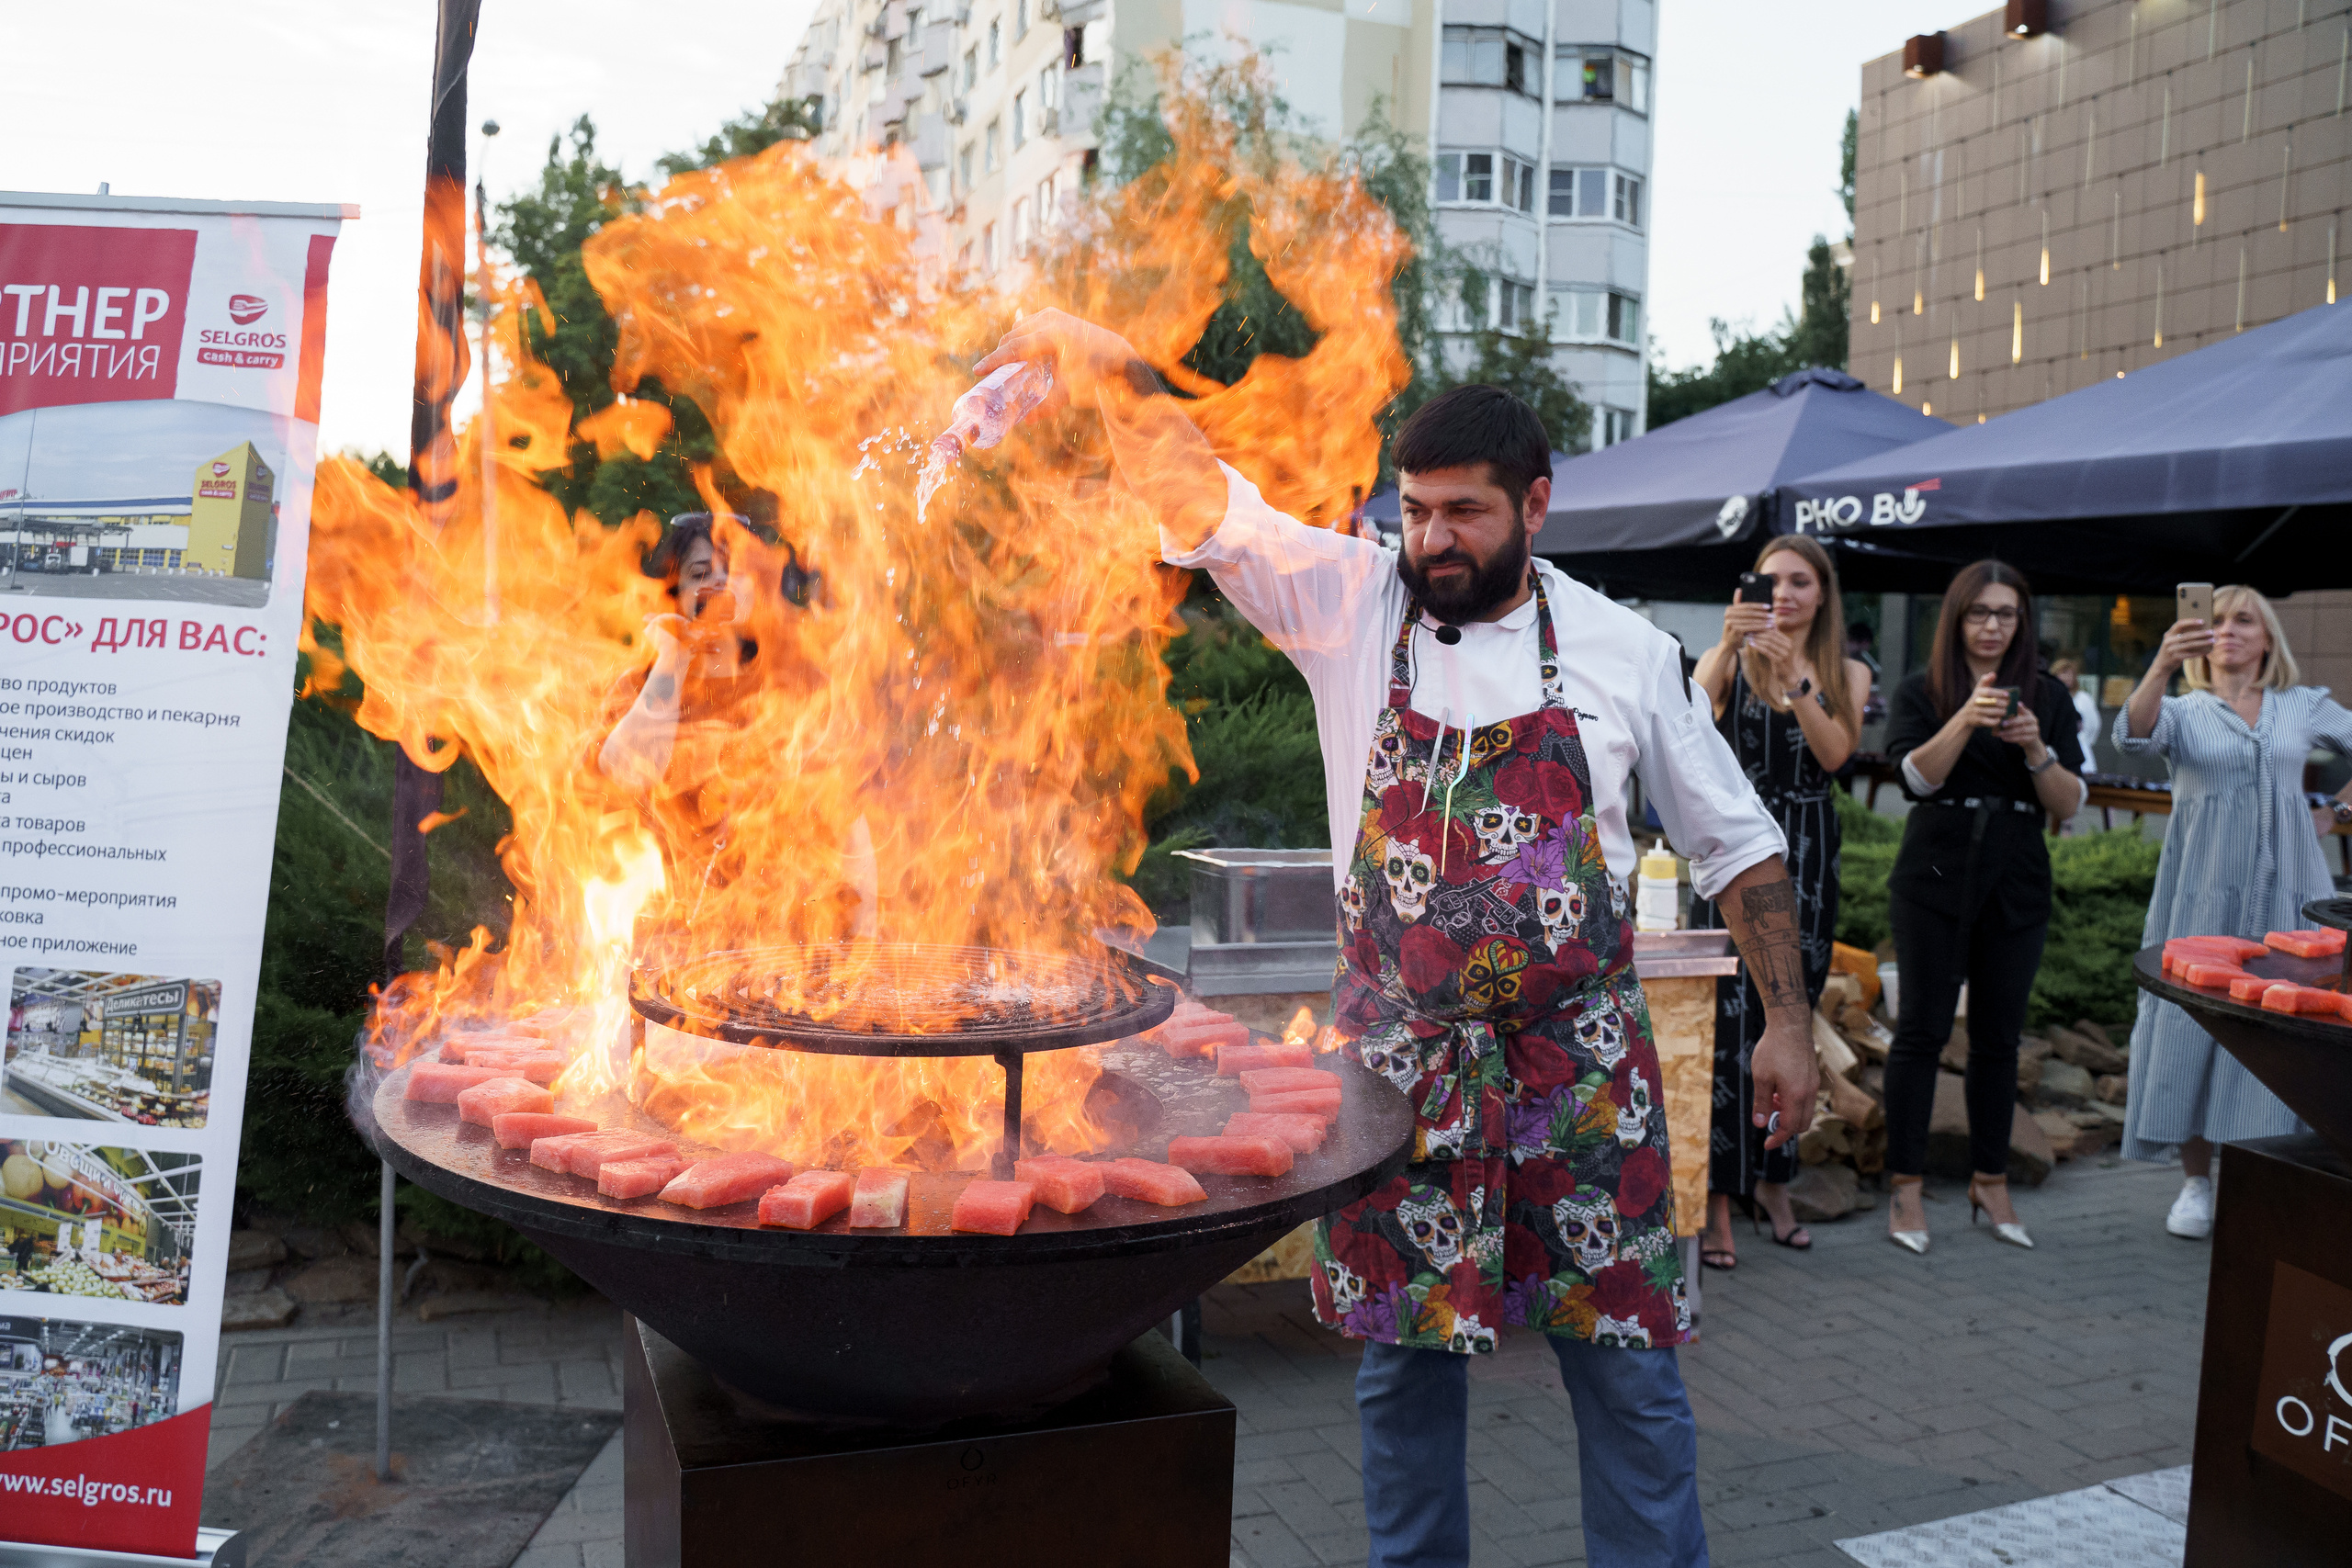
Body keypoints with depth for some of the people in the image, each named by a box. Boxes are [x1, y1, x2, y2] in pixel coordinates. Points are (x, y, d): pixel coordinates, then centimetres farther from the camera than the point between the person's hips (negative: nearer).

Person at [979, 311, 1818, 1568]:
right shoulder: (1349, 606, -2)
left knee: (1627, 1360, 7)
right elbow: (1197, 488, -12)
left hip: (1581, 1062, 0)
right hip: (1398, 1056, 1)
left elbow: (1734, 845, 7)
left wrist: (1785, 1019, 3)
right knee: (1403, 1355, 12)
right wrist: (1098, 363, -28)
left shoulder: (1621, 651, 0)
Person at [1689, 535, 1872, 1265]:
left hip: (1807, 858, 3)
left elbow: (1834, 752, -10)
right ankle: (1717, 1196, -3)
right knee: (1730, 1021, -8)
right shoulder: (1727, 658, 2)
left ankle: (1772, 1177, 25)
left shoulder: (1848, 673, 8)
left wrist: (1792, 675, -19)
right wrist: (1729, 646, -30)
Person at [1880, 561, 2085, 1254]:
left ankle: (1991, 1182, 20)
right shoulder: (1921, 691, 2)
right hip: (1935, 878, -3)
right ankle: (1906, 1186, 6)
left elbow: (2070, 805, 3)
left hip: (2017, 885, 3)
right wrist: (1966, 721, -26)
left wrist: (2034, 748, -14)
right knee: (1922, 1029, -2)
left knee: (1999, 1035, 8)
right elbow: (1916, 776, -12)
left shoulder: (2047, 697, 8)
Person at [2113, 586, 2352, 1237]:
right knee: (2192, 1021, -1)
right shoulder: (2183, 711, 4)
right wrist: (2162, 665, -34)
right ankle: (2195, 1183, 9)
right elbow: (2132, 737, -19)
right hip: (2202, 894, -1)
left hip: (2285, 891, 2)